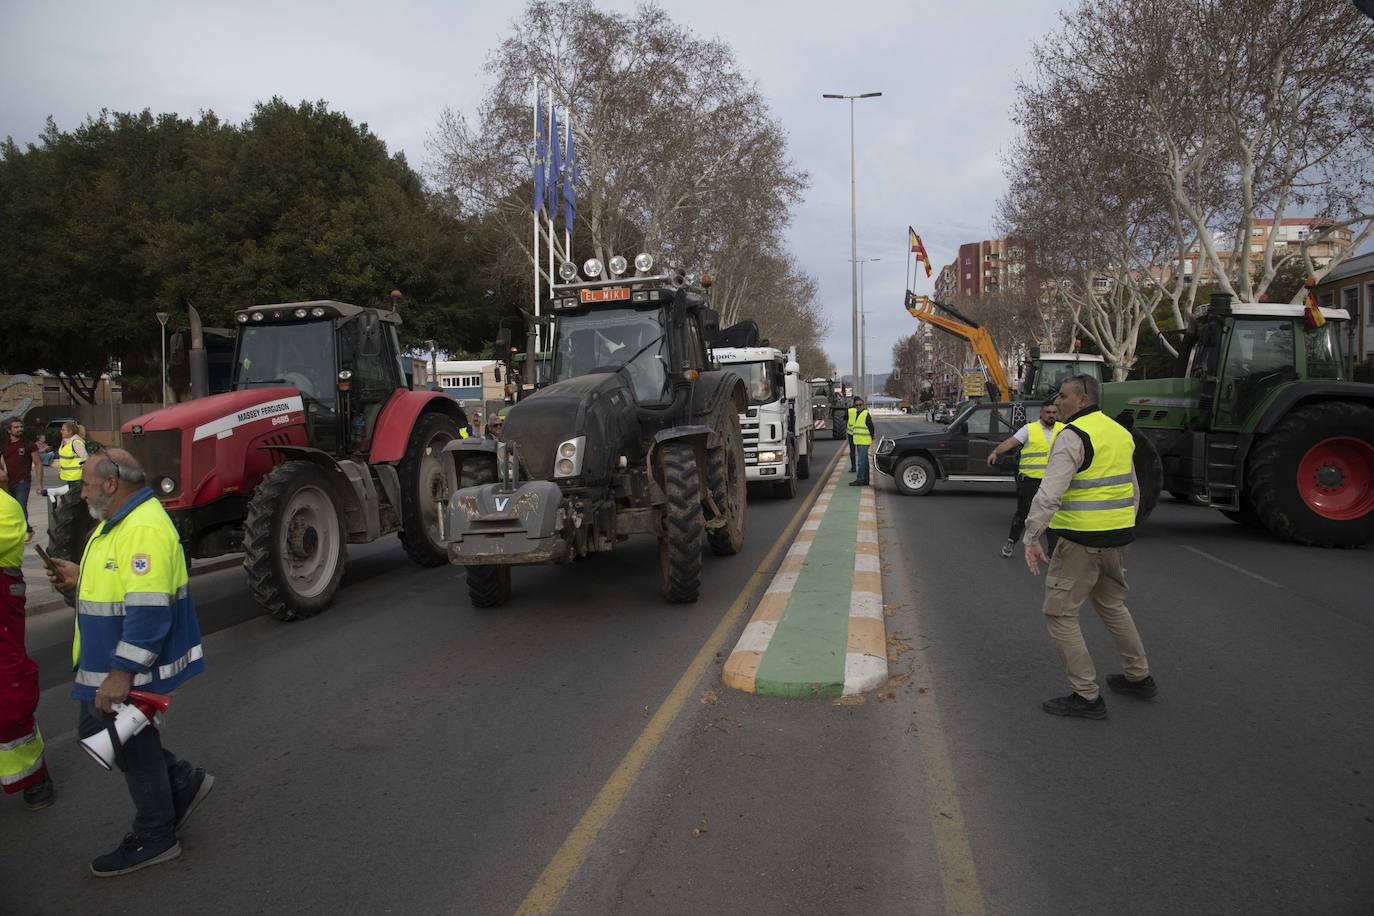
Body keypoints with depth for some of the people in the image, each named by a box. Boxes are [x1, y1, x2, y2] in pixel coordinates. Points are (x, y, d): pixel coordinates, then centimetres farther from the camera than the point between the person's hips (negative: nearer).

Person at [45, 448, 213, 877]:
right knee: (95, 731, 20)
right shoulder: (119, 522, 10)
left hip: (131, 668, -11)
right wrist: (80, 577, 8)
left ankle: (155, 838, 23)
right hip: (109, 663, 11)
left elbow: (148, 610, -30)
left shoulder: (144, 528, -26)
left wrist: (122, 673, -29)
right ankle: (183, 782, 30)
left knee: (134, 746, 4)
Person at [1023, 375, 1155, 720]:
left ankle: (1086, 696, 3)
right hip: (1118, 537, 9)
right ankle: (1139, 677, 37)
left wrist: (1032, 537, -18)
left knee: (1060, 614, 0)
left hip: (1082, 539, -9)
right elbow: (1133, 488, 21)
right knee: (1112, 604, 26)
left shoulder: (1073, 436, -15)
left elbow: (1050, 493, -23)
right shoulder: (1120, 432, 13)